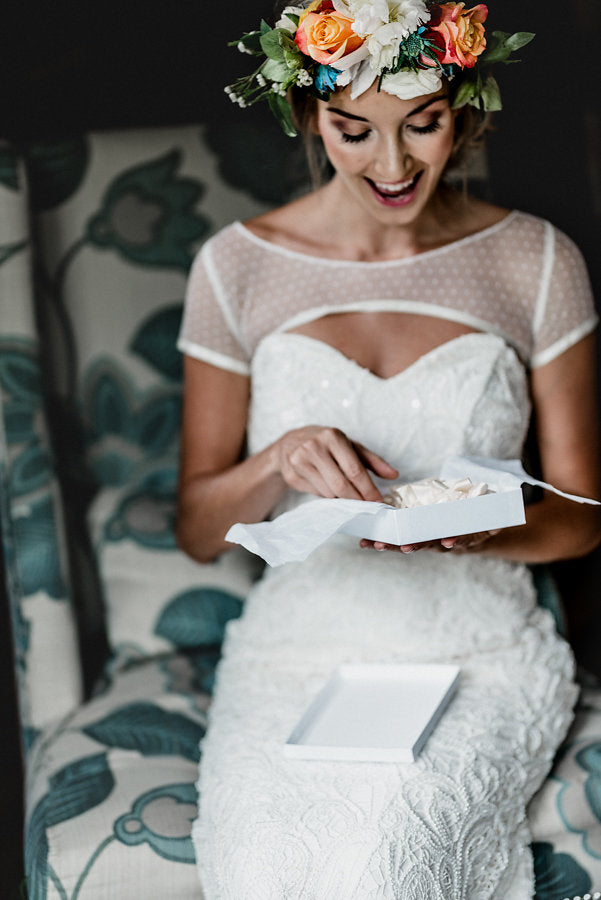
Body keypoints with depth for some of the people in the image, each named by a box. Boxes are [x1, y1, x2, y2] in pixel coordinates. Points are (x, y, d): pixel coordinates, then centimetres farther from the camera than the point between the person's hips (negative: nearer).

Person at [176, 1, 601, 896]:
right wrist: (279, 461, -16)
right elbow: (197, 530, 5)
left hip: (481, 654, 0)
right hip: (294, 651, 1)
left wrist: (479, 529, -17)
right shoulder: (239, 266, 1)